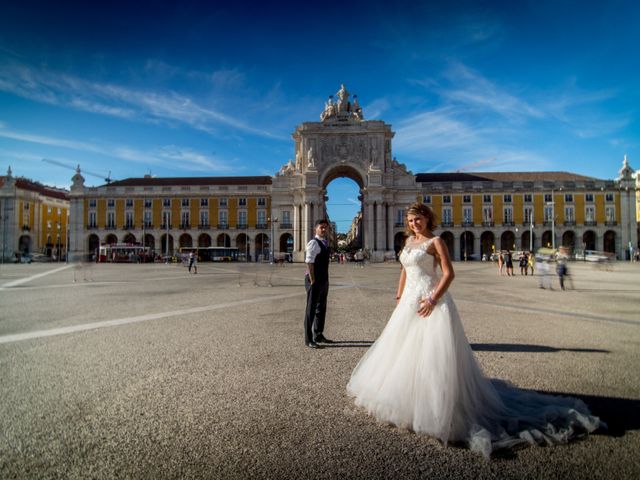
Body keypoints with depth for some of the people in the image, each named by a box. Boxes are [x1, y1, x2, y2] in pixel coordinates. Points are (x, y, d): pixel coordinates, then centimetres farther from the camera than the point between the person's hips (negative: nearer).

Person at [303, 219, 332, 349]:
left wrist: (325, 280, 15)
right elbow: (309, 262, -20)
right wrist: (312, 281, -21)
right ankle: (308, 339, 7)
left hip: (324, 280, 9)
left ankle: (318, 335, 31)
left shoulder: (325, 242, 14)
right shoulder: (313, 243, -14)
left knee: (321, 308, 17)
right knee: (311, 309, -2)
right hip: (314, 280, -9)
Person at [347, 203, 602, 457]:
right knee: (404, 349, 16)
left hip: (430, 302, -8)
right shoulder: (409, 241, 13)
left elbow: (449, 273, -15)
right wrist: (399, 297, 14)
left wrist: (433, 299, -22)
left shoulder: (436, 241, -8)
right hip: (409, 302, 8)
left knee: (433, 353, -6)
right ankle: (405, 394, 33)